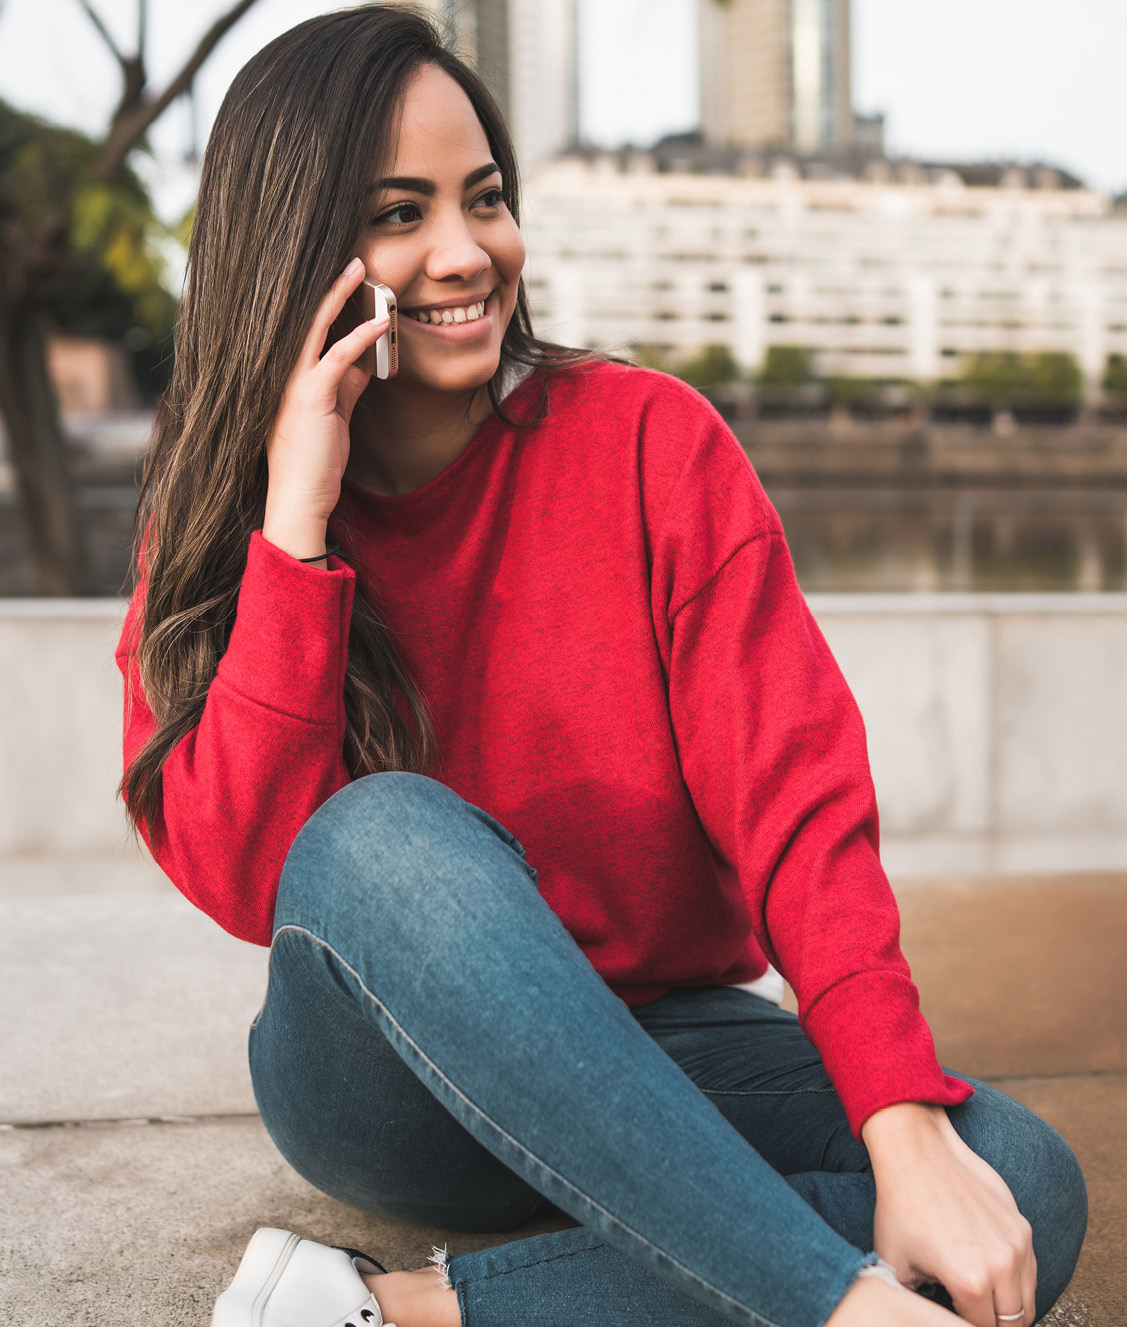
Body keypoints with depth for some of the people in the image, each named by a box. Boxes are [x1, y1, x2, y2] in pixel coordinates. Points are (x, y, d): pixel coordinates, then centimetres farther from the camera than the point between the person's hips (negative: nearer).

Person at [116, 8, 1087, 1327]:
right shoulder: (220, 509, -2)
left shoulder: (648, 441, -5)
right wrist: (298, 526, -21)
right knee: (382, 835, -34)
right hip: (386, 1085, -1)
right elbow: (239, 880, -15)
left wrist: (908, 1130, -27)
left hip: (655, 1064, 2)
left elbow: (790, 789, -14)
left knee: (1026, 1185, -24)